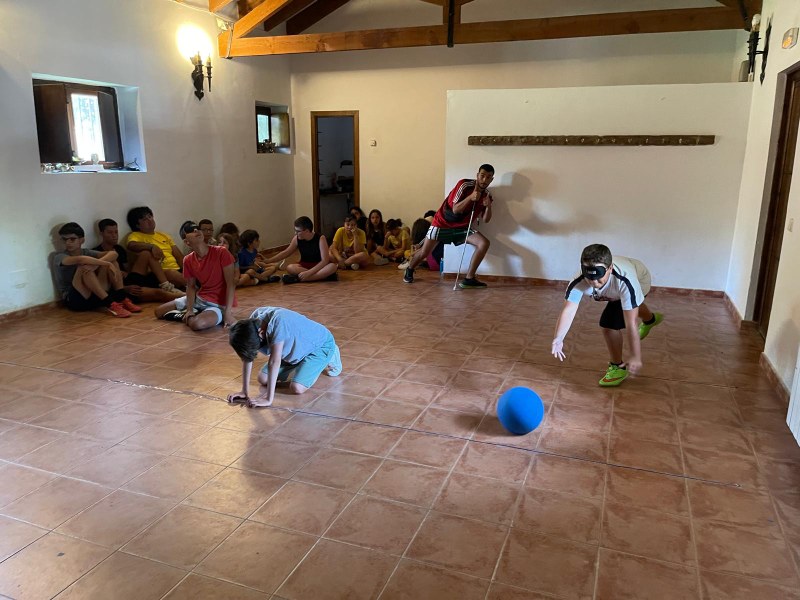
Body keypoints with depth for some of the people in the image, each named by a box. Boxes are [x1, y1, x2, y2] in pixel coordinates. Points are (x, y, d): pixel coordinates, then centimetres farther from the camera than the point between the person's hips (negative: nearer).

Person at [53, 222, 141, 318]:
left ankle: (122, 299, -13)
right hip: (73, 300, -5)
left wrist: (96, 264, -26)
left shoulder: (87, 253, 9)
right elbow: (80, 259, -30)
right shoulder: (59, 257, -6)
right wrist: (108, 264, -31)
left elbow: (113, 253, -8)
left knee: (111, 260, -4)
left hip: (94, 296, 5)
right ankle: (109, 304, -31)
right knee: (84, 267, -29)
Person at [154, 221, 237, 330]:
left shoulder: (221, 253, -19)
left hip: (219, 304, -5)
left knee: (197, 323, -34)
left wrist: (228, 312, -22)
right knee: (159, 312, 6)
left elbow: (231, 284, -19)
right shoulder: (188, 260, -3)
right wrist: (189, 310, -11)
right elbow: (191, 286, 4)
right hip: (199, 298, 6)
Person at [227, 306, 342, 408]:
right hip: (296, 347, 7)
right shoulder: (252, 324, -20)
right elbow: (247, 357, -14)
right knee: (263, 379, 2)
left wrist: (268, 399, -39)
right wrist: (245, 392, -17)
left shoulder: (278, 322, -41)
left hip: (320, 344, -7)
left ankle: (329, 358, 4)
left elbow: (274, 362, -41)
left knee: (296, 388, -20)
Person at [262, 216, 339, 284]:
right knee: (290, 268, -29)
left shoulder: (320, 238, -18)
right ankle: (322, 276, -33)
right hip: (304, 266, 3)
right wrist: (268, 261, 0)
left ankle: (298, 278, -37)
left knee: (333, 266, -37)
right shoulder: (297, 239, -6)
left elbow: (325, 260, -24)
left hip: (319, 266, -2)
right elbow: (286, 253, 6)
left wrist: (309, 272, -33)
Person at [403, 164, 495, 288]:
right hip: (443, 223, -4)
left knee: (484, 244, -19)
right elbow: (455, 209, -24)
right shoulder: (465, 185, -19)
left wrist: (488, 206, -23)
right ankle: (409, 270, 31)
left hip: (462, 227, 4)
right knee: (424, 253, -4)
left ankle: (469, 279, -15)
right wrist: (470, 197, -38)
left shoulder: (486, 195, -2)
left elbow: (486, 220, -4)